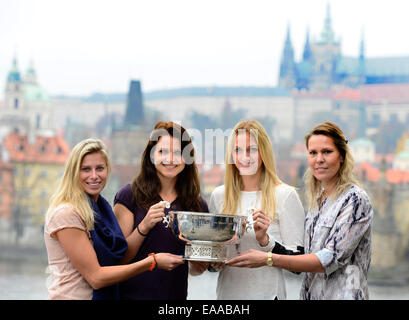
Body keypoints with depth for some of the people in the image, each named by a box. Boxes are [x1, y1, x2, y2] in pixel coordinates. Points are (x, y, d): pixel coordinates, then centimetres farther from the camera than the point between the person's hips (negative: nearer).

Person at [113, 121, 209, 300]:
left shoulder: (198, 205, 4)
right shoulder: (130, 195, -6)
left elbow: (197, 268, 10)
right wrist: (144, 226, -22)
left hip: (176, 295, 3)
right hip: (133, 295, -3)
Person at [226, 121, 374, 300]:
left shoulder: (355, 199, -13)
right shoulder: (316, 199, 11)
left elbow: (330, 259, -20)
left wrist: (269, 259, -23)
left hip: (342, 294, -7)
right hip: (310, 294, 7)